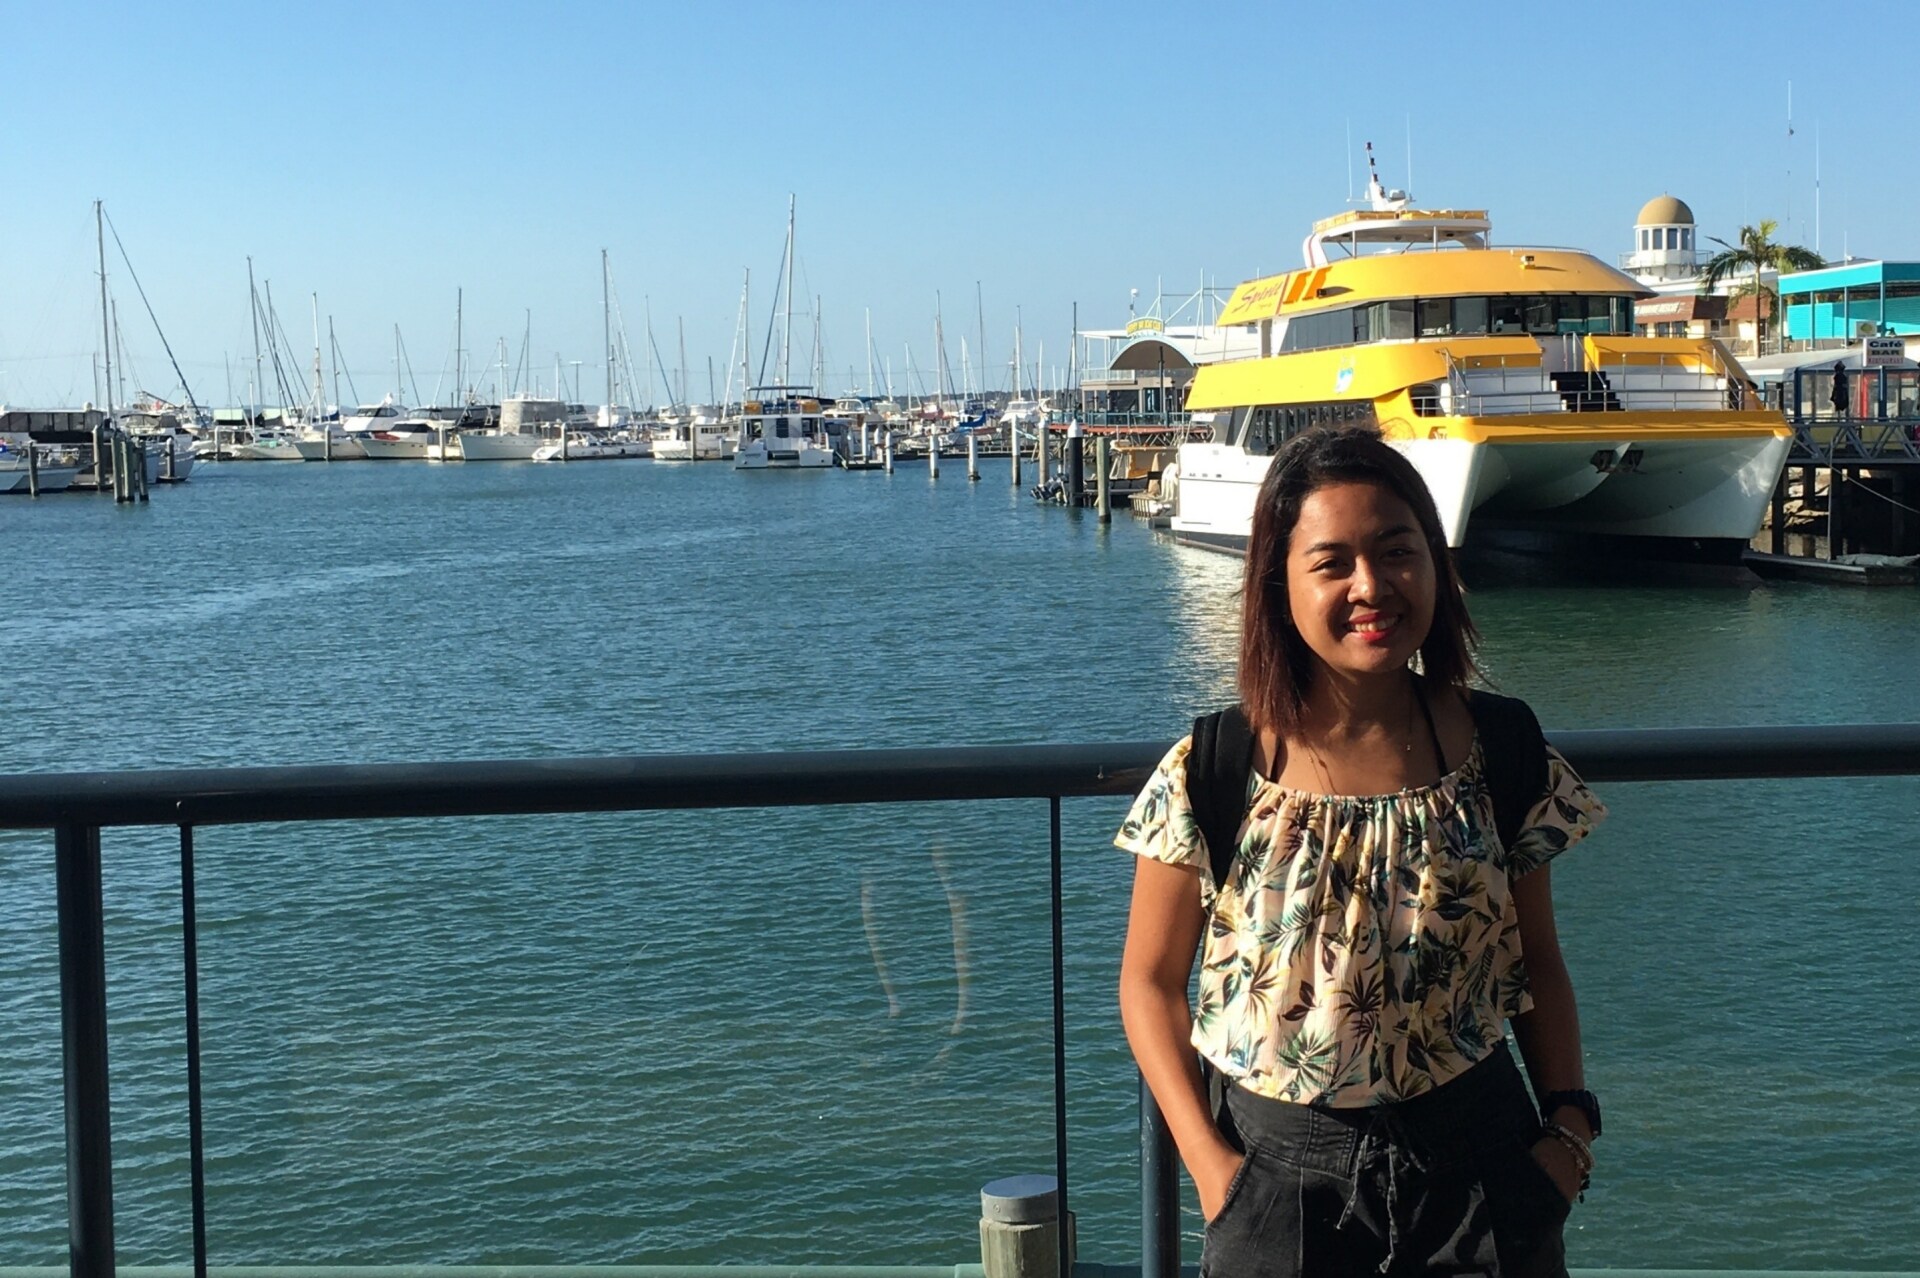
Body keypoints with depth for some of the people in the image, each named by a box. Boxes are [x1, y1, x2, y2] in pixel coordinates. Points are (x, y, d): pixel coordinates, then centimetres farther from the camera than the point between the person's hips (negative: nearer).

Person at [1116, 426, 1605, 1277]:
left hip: (1477, 1161, 2)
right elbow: (1151, 981, -2)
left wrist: (1571, 1124, -3)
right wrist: (1208, 1162, -10)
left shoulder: (1502, 756, -4)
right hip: (1281, 1168, -1)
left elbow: (1538, 962, 7)